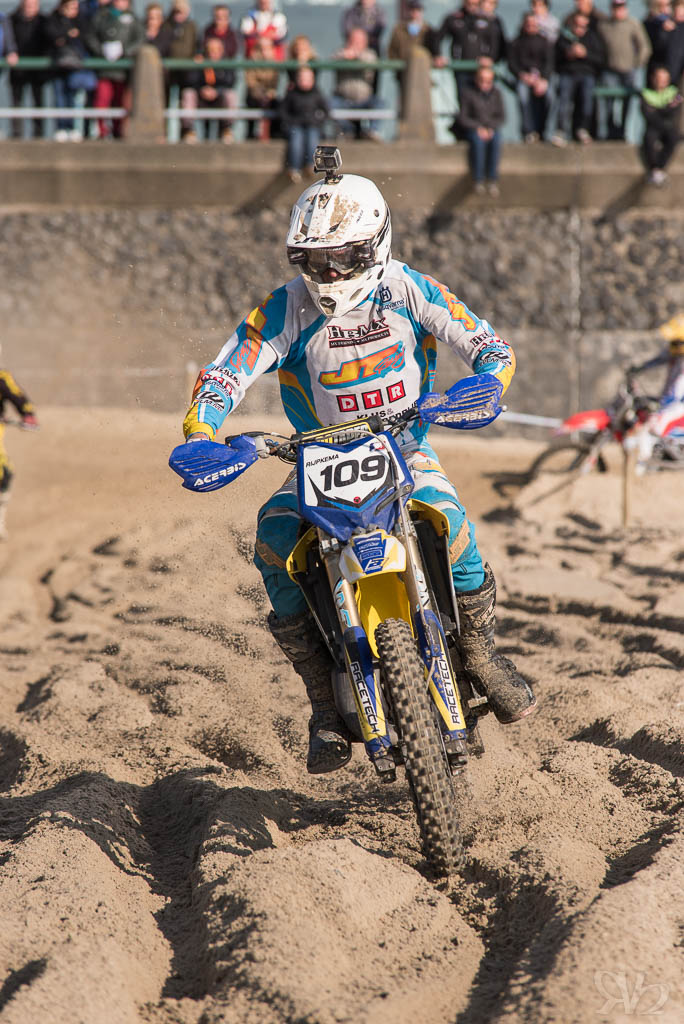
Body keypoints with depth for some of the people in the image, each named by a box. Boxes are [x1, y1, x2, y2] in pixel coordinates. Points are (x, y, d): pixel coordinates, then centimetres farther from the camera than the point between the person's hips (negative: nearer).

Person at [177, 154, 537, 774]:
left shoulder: (408, 292, -9)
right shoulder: (287, 310, -10)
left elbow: (492, 348, -10)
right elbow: (226, 373, -16)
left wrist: (482, 387, -33)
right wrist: (199, 435, -35)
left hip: (403, 448, -1)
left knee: (444, 514, -34)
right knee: (273, 537, -28)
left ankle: (481, 652, -11)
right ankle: (326, 699, -20)